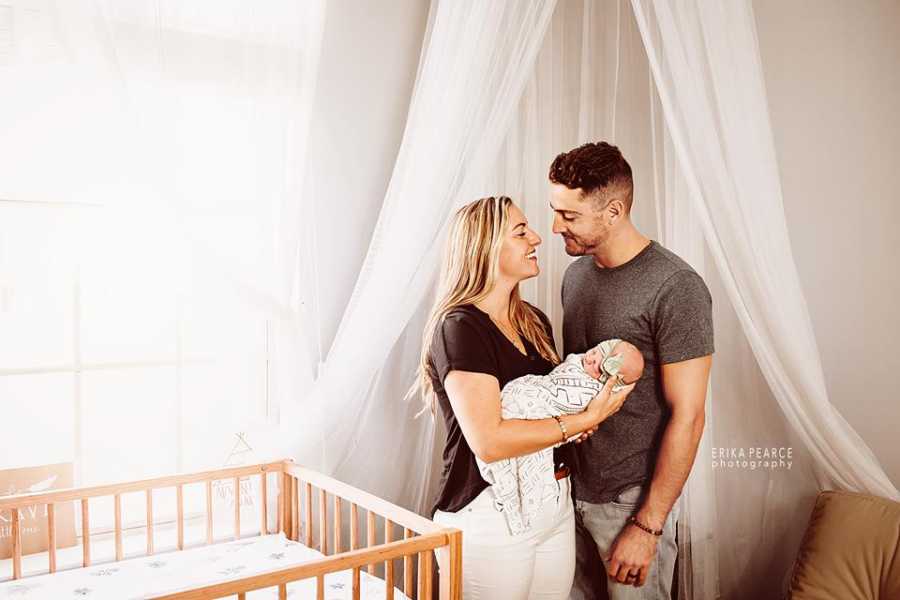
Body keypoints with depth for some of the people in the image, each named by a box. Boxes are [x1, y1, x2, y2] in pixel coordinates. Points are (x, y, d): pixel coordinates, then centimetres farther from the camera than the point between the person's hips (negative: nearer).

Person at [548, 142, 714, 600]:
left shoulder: (676, 288, -19)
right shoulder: (576, 273, 4)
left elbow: (687, 417, -19)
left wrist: (648, 526, -17)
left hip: (631, 498, -6)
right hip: (570, 486, 6)